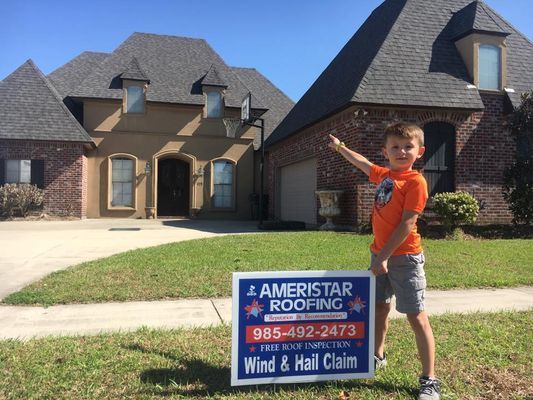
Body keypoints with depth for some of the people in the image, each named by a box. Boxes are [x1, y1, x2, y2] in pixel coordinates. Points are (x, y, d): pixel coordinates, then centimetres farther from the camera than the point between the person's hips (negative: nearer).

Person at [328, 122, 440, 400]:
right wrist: (340, 147, 42)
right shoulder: (384, 175, 8)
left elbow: (407, 223, -18)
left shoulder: (416, 181, -14)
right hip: (380, 252, 8)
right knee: (380, 306, 20)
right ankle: (377, 356, 40)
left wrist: (385, 256, -19)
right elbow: (362, 163, 29)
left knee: (416, 316, -3)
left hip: (404, 257, -7)